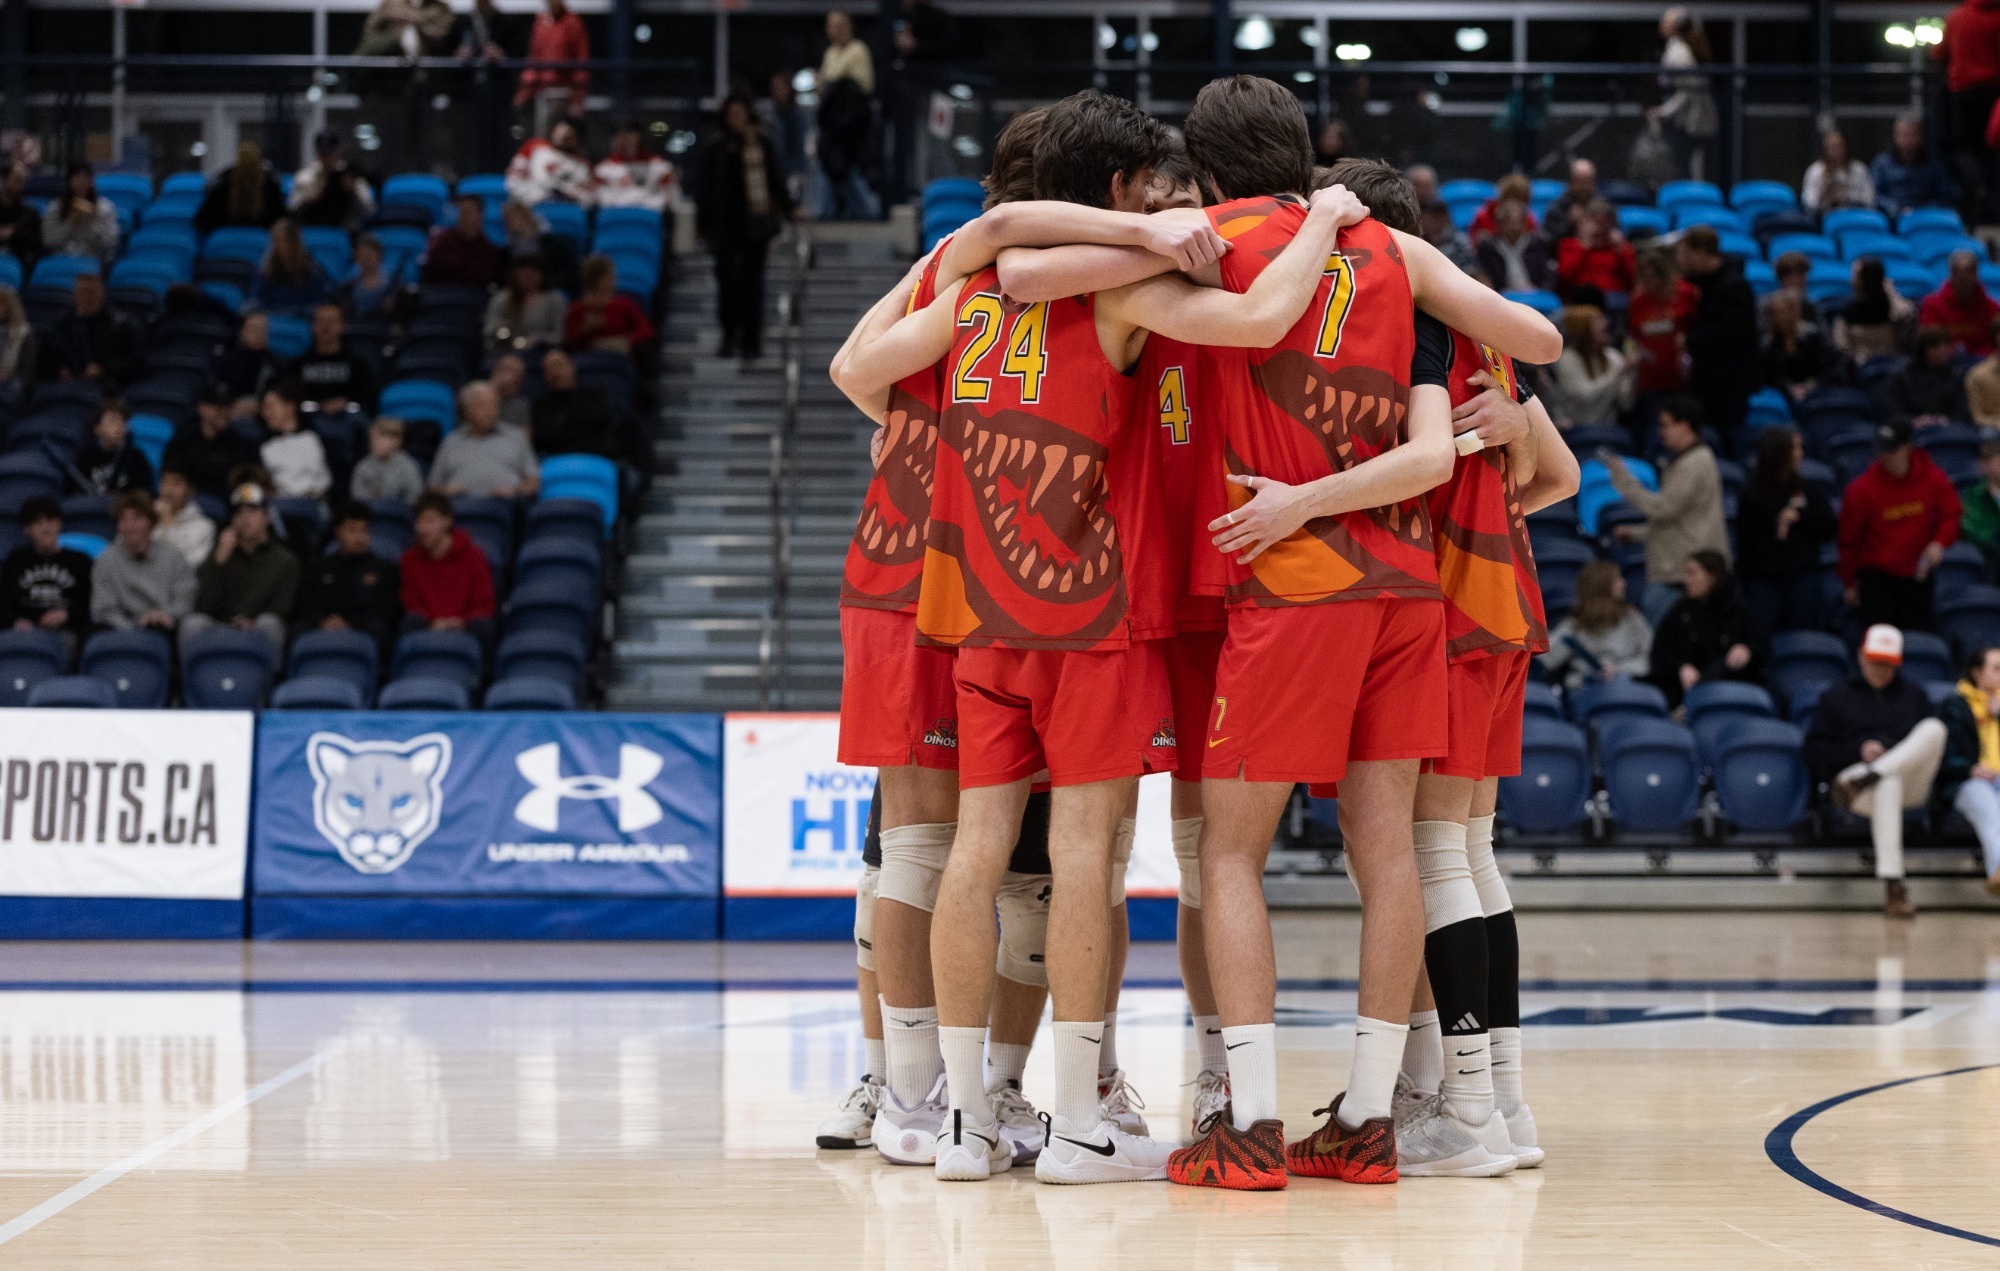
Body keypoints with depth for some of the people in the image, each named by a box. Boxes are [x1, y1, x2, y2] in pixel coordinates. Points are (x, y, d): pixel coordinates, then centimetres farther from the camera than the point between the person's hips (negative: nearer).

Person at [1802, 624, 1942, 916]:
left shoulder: (1914, 693, 27)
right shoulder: (1836, 695, 18)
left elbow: (1928, 738, 25)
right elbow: (1814, 751, 10)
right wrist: (1858, 751, -7)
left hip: (1911, 783, 3)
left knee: (1935, 728, -27)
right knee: (1887, 785, -43)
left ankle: (1864, 780, -40)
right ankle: (1892, 885, -54)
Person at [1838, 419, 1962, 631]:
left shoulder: (1933, 479, -7)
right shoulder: (1861, 490, -13)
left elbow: (1951, 515, 9)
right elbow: (1849, 540, -3)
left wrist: (1939, 543, -12)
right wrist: (1849, 584, 3)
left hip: (1918, 575, 2)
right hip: (1877, 575, -2)